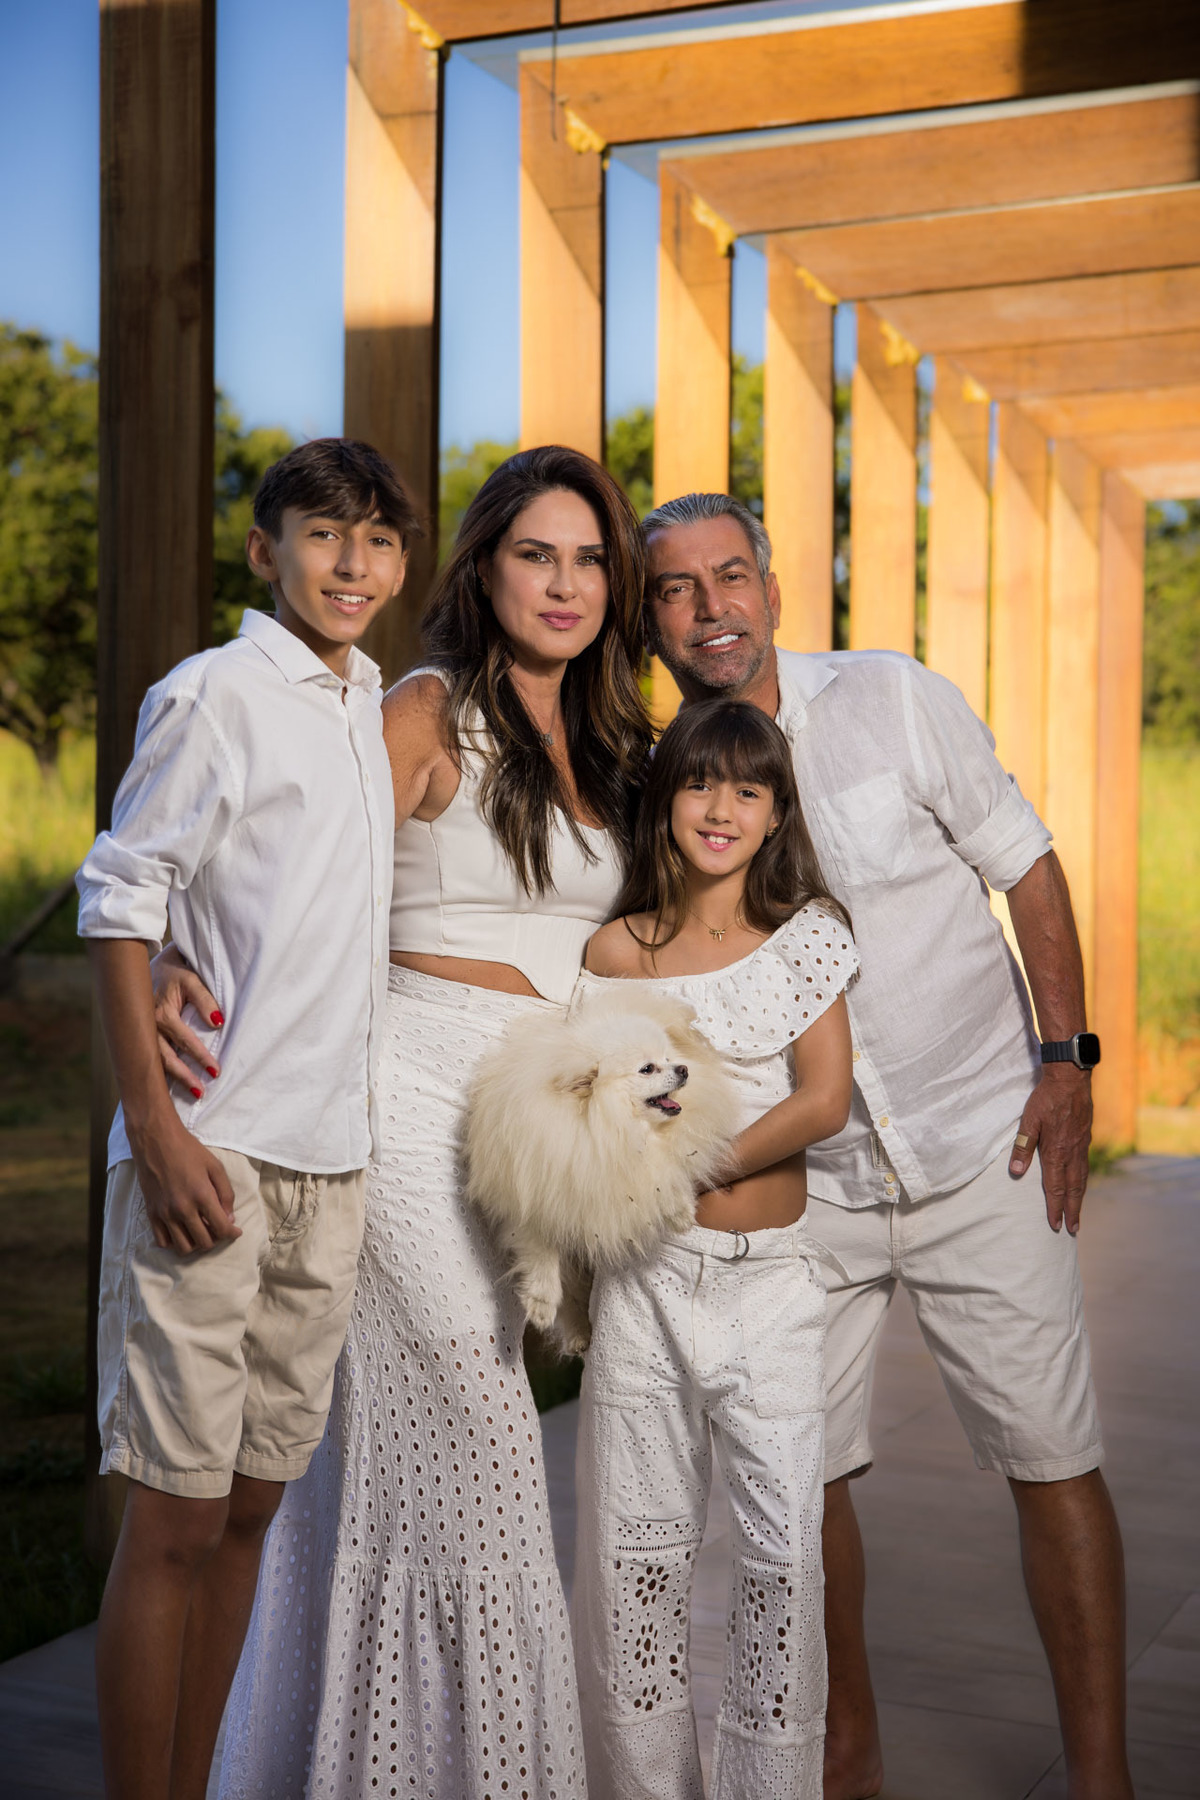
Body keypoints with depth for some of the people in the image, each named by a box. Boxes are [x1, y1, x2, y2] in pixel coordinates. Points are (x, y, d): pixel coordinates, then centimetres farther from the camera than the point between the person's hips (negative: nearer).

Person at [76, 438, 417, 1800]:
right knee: (174, 1517, -2)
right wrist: (156, 1134, -17)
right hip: (212, 1159, -7)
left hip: (333, 1163, 7)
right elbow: (117, 905, -10)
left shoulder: (379, 709, 14)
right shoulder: (215, 693, -7)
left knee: (251, 1499, 13)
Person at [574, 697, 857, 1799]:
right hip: (647, 1275, 1)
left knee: (784, 1544, -2)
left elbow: (824, 1101, -7)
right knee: (638, 1542, 6)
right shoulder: (617, 950, 4)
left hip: (773, 1276, 0)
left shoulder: (809, 933, 2)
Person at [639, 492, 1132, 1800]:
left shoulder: (892, 700, -7)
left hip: (982, 1145, -2)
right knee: (798, 1469, 8)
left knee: (1052, 1461, -1)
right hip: (805, 1176, 3)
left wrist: (1065, 1059, -8)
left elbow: (1025, 865, -2)